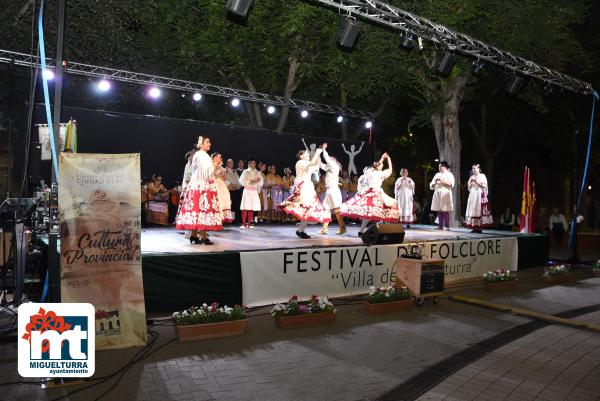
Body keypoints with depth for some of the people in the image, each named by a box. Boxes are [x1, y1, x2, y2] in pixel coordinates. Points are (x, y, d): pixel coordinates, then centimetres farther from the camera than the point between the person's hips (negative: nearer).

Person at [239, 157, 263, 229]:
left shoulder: (258, 172, 13)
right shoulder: (246, 172, 2)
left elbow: (261, 183, 11)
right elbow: (241, 181, -7)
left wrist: (257, 181, -10)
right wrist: (250, 181, -13)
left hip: (254, 191, 4)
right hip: (247, 191, -4)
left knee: (252, 208, 1)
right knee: (245, 208, -9)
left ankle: (249, 223, 7)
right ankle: (243, 223, -7)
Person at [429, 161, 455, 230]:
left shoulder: (449, 174, 6)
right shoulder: (437, 174, 21)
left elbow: (451, 184, -9)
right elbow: (431, 186, 18)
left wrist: (442, 181, -13)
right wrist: (435, 182, -2)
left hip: (445, 194, -5)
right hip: (437, 194, 5)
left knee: (445, 211, -9)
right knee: (439, 211, 1)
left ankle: (446, 226, -8)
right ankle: (440, 226, 3)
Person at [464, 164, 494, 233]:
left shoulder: (482, 176, 0)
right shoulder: (472, 177, 18)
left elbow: (484, 185, -10)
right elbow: (469, 186, 16)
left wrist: (476, 181, -14)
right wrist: (470, 180, 0)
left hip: (480, 195, -6)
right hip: (472, 195, 6)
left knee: (479, 210, -10)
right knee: (472, 210, -1)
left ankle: (480, 227, -9)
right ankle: (474, 227, 0)